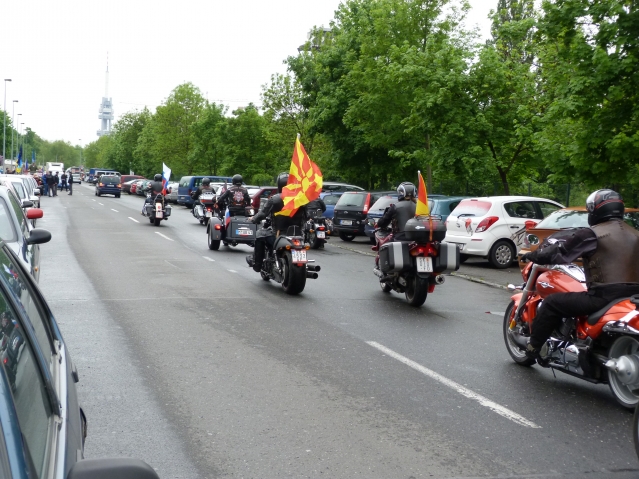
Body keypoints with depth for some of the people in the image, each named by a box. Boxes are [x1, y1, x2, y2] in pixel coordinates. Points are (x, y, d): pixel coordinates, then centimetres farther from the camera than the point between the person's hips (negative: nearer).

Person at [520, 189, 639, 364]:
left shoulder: (592, 234, -6)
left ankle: (534, 347, 7)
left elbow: (559, 251, -2)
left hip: (605, 296, -8)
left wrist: (533, 256, 14)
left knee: (552, 303, 4)